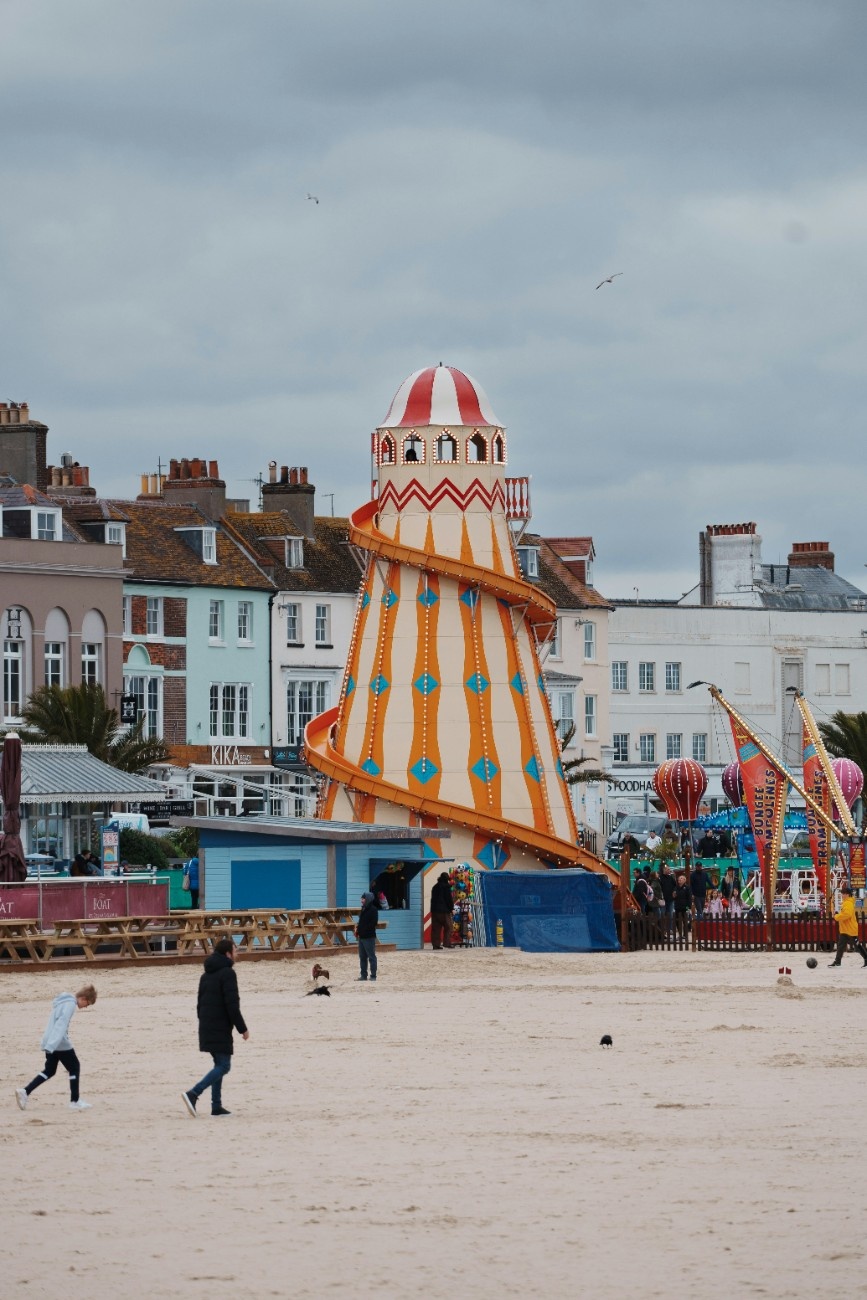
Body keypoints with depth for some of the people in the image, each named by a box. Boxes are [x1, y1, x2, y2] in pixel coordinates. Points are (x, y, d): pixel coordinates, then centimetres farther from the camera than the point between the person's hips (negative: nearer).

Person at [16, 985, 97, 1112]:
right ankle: (75, 1101, 8)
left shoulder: (64, 1001, 14)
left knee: (49, 1071, 14)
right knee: (74, 1067, 4)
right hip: (60, 1044, -9)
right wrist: (52, 1045, -31)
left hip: (51, 1043, 9)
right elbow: (61, 1025, -25)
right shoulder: (70, 1005, -16)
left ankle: (25, 1092, 4)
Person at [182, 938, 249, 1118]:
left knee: (219, 1064, 15)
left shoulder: (206, 975, 16)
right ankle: (193, 1094, -22)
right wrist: (242, 1028, -13)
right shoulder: (227, 973, -12)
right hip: (221, 1029, -9)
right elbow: (232, 1004, -18)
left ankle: (216, 1106, 10)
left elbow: (200, 1004, 19)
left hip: (206, 1028, 9)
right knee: (223, 1066, -7)